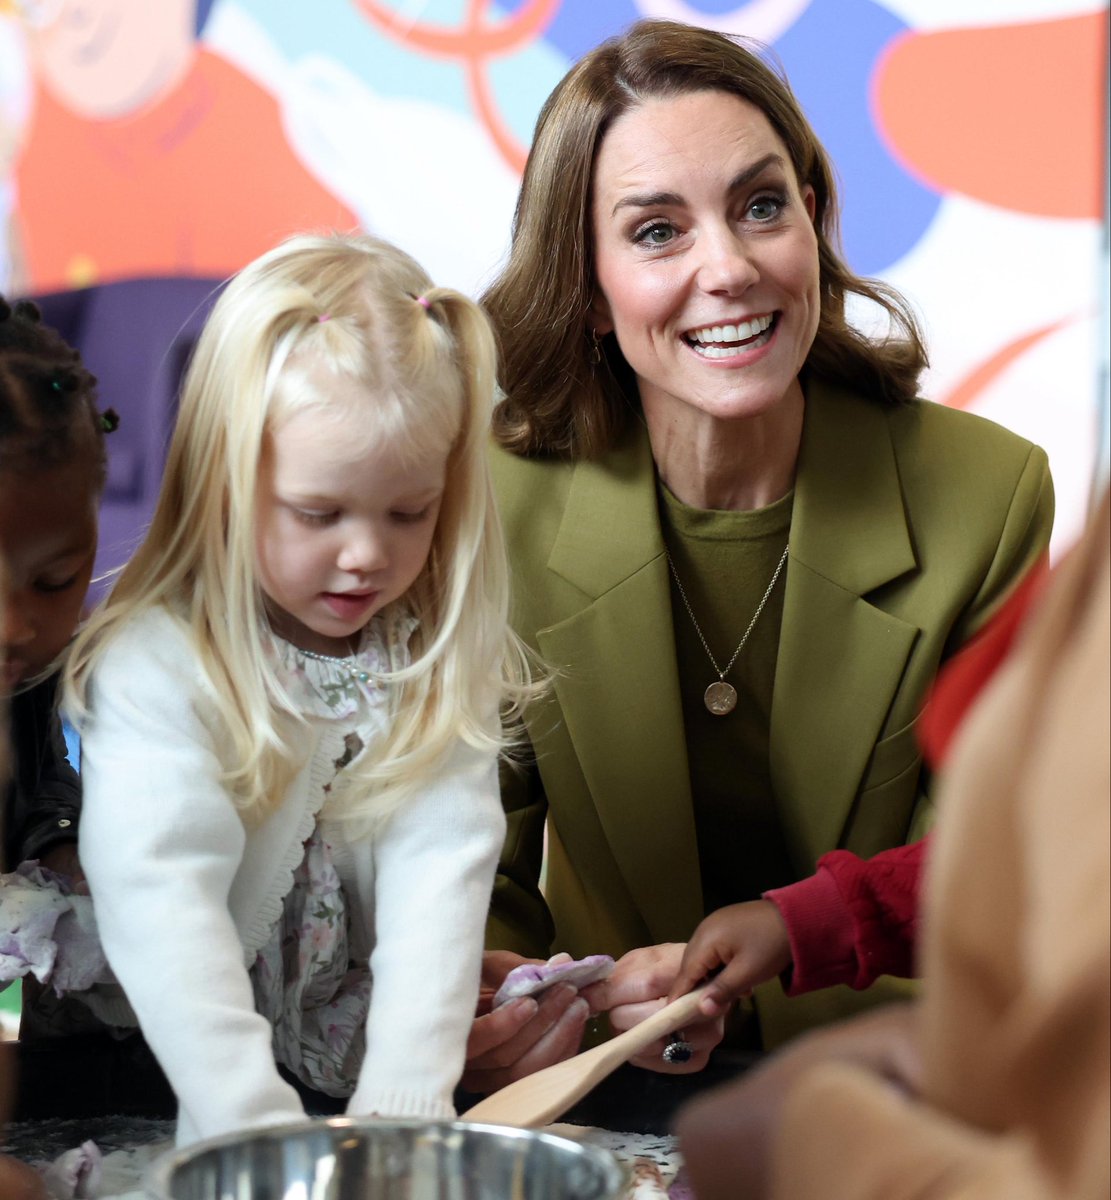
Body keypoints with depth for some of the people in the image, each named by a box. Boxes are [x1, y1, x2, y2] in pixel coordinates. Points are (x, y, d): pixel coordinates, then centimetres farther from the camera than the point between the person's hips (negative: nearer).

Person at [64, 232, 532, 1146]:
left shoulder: (439, 659, 0)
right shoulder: (154, 668, -14)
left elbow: (440, 870, -11)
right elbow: (160, 905, -22)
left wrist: (401, 1104, -23)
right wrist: (265, 1133, -32)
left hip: (379, 1079, 3)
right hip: (189, 1101, -3)